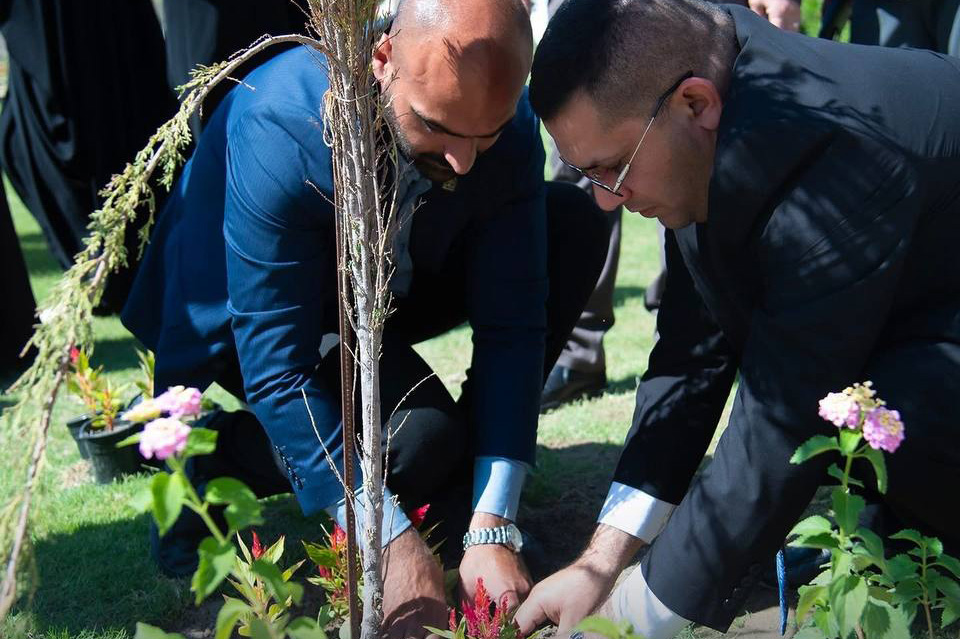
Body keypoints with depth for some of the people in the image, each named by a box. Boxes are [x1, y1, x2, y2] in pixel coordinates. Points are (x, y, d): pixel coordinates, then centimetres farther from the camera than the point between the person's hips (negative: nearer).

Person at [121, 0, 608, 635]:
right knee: (418, 437, -31)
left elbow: (510, 321, -21)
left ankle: (460, 488, -2)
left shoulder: (507, 123, -23)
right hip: (244, 320, -5)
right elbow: (276, 367, -34)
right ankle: (213, 464, -2)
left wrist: (492, 526, -28)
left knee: (576, 225, -14)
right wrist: (393, 543, -37)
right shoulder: (278, 127, -36)